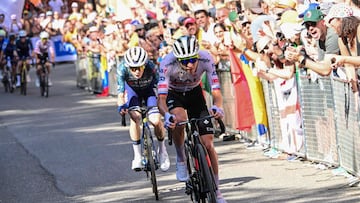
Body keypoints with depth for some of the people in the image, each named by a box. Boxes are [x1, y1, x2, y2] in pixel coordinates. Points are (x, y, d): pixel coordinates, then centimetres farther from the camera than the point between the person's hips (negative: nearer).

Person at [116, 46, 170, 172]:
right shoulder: (122, 69, -34)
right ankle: (137, 156, -11)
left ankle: (162, 151, 9)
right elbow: (120, 92, -32)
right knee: (135, 118, -24)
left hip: (149, 88, -1)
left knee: (156, 120, -18)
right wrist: (121, 106, -49)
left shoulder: (151, 67, -36)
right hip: (132, 90, 1)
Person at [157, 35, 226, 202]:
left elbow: (216, 90, -31)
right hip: (173, 94, -1)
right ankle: (181, 160, -9)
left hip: (195, 93, 1)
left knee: (208, 144, -7)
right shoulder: (168, 63, -35)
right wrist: (167, 115, -59)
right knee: (179, 119, -36)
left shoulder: (205, 59, -31)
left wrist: (218, 107, -53)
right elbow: (161, 98, -38)